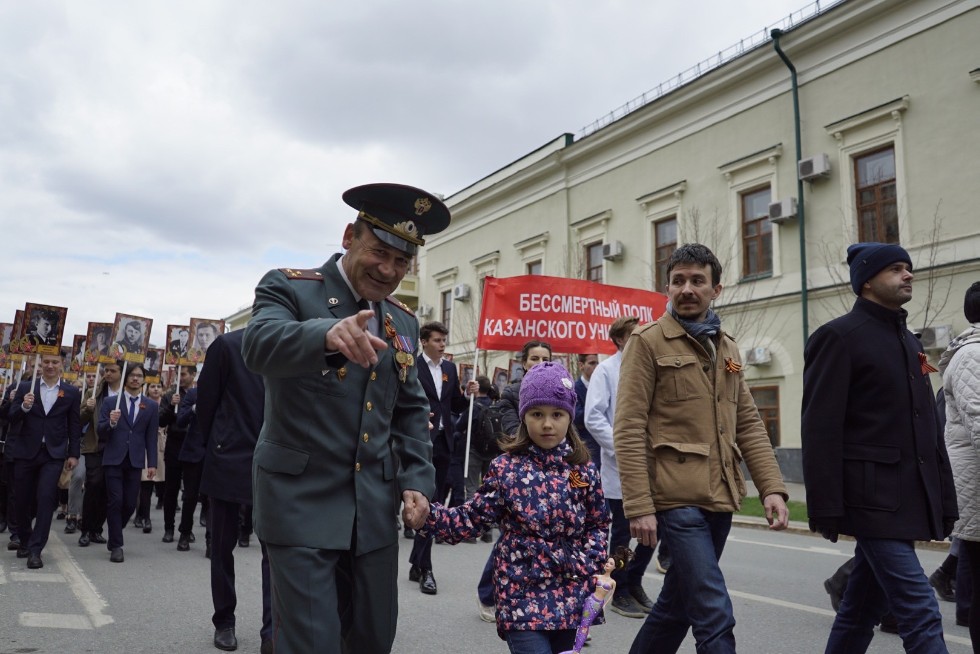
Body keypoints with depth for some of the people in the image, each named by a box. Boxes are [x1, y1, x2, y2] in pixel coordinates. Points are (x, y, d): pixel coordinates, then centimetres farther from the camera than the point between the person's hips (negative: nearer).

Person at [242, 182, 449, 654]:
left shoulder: (403, 321, 11)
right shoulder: (289, 287, -5)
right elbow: (259, 345, -26)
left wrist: (417, 479, 0)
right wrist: (326, 334, -46)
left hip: (375, 507, 6)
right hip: (302, 499, -5)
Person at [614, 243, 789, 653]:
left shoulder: (727, 348, 14)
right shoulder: (648, 341, -5)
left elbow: (748, 425, 13)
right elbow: (629, 430, -11)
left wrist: (772, 487, 1)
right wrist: (639, 506, -16)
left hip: (720, 499, 7)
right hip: (677, 499, -6)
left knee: (678, 603, 17)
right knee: (715, 616, -7)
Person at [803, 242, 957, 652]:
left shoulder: (910, 341, 18)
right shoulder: (839, 337, -8)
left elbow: (929, 427, 20)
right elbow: (820, 430, -14)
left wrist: (945, 497, 15)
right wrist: (826, 510, -17)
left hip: (909, 498, 8)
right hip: (872, 497, -8)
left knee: (863, 606, 15)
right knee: (919, 612, -10)